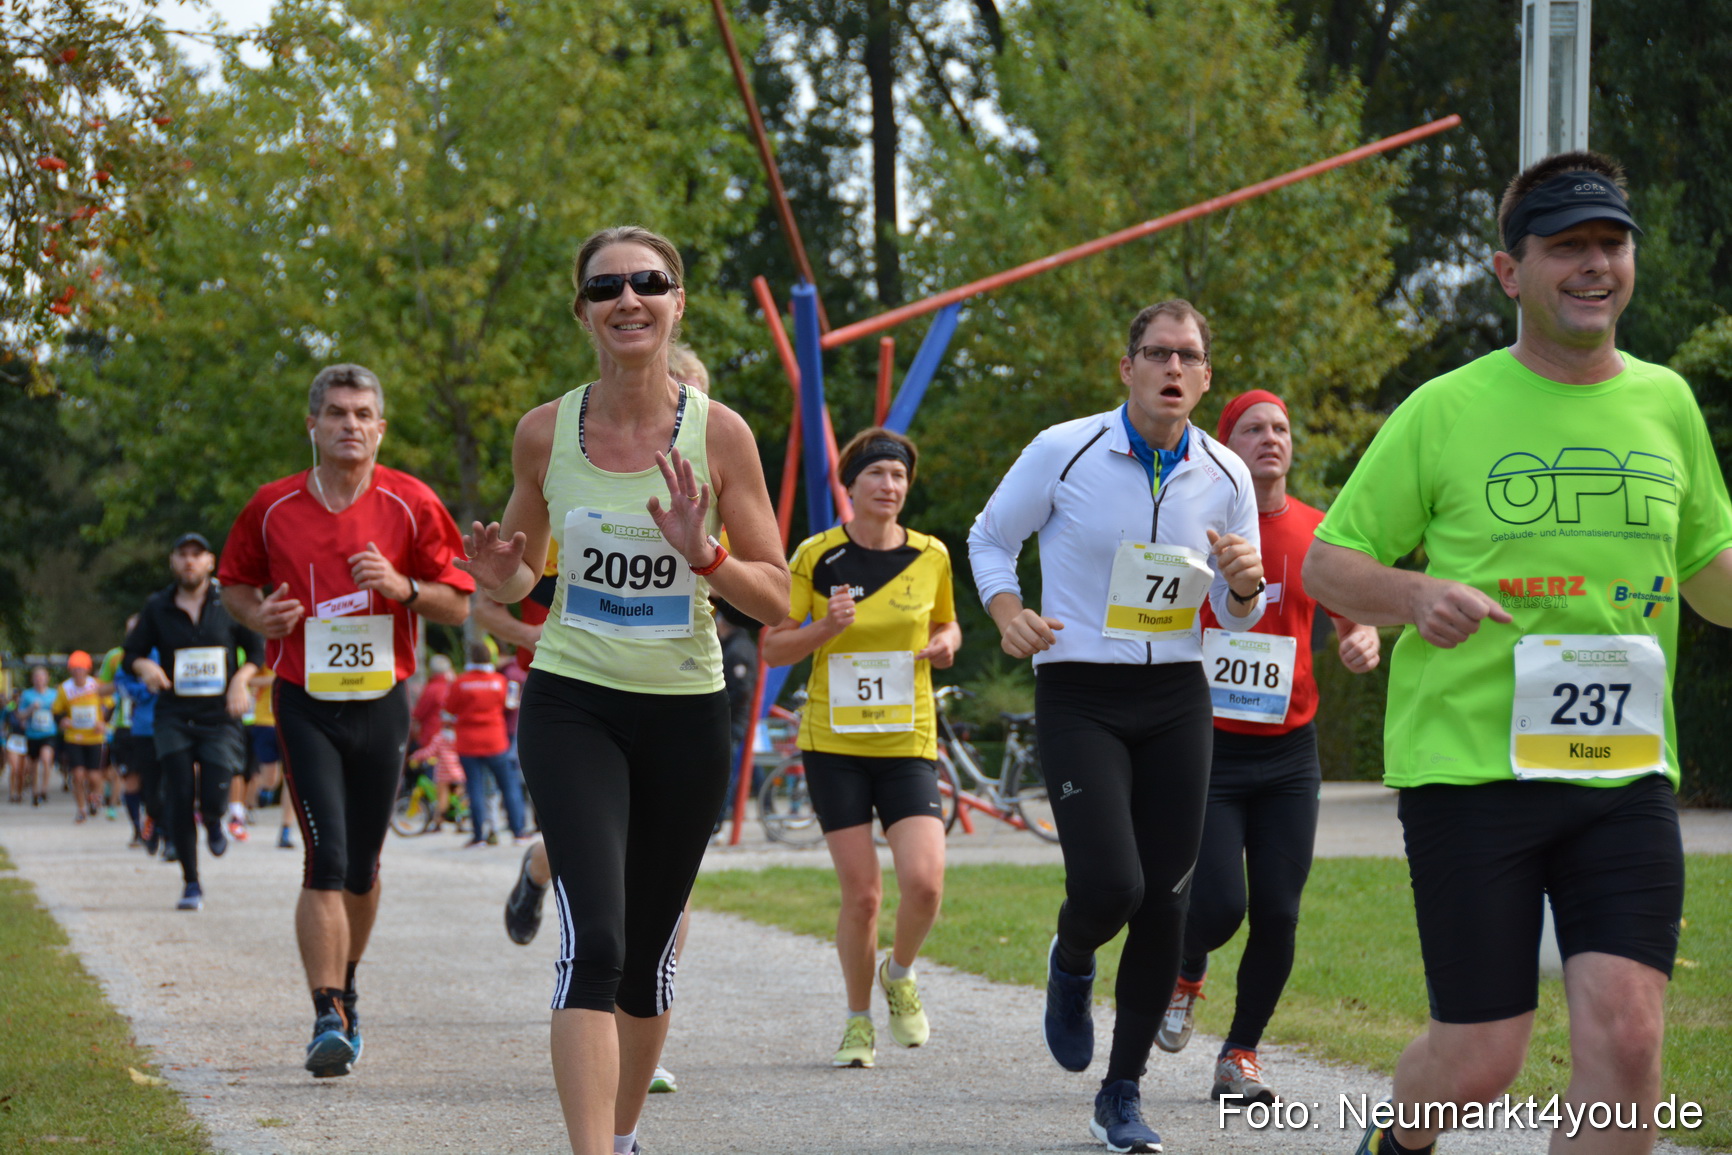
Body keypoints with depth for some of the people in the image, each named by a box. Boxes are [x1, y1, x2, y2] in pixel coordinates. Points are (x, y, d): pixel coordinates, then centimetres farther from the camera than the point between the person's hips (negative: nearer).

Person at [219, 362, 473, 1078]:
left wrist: (401, 586, -16)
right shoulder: (274, 507, 1)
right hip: (305, 704, -1)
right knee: (326, 861, -14)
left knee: (362, 866, 12)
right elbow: (235, 583, 16)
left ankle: (345, 987, 35)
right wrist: (258, 614, -6)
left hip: (381, 702, 1)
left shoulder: (410, 504, -1)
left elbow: (459, 605, 2)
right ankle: (328, 1018, -13)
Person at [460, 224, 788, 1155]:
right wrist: (501, 578, -9)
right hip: (572, 704, -1)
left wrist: (703, 556, -22)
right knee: (592, 944, -18)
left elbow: (777, 599, -4)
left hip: (686, 712, 1)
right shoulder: (545, 432, -2)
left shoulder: (717, 433, -6)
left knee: (648, 950, 13)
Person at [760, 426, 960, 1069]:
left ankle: (899, 974, 16)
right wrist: (828, 626, -17)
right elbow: (773, 649, 0)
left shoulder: (930, 556, 3)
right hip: (834, 745, -1)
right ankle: (858, 1021, 16)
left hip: (908, 744, 1)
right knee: (861, 893, -5)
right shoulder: (816, 557, -3)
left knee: (924, 882, -16)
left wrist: (947, 643, -3)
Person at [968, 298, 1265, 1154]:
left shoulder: (1225, 476, 3)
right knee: (1110, 886, -18)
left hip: (1176, 698, 3)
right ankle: (1071, 966, 21)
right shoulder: (1063, 453, -7)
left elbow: (1239, 617, 12)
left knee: (1164, 902, 0)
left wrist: (1243, 584, -12)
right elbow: (990, 537, 9)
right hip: (1079, 696, -3)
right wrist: (1008, 611, -9)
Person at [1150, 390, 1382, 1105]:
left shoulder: (1317, 532, 5)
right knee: (1219, 905, -13)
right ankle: (1184, 975, 23)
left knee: (1277, 915, -2)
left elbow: (1353, 622, 16)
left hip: (1289, 753, 3)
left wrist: (1363, 643, -8)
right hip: (1207, 747, -3)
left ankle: (1240, 1056, 16)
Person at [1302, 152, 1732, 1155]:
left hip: (1626, 772, 3)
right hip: (1468, 765, -3)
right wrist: (1413, 596, -19)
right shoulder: (1445, 412, -1)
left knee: (1625, 1033, -13)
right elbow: (1328, 563, 3)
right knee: (1482, 1059, 0)